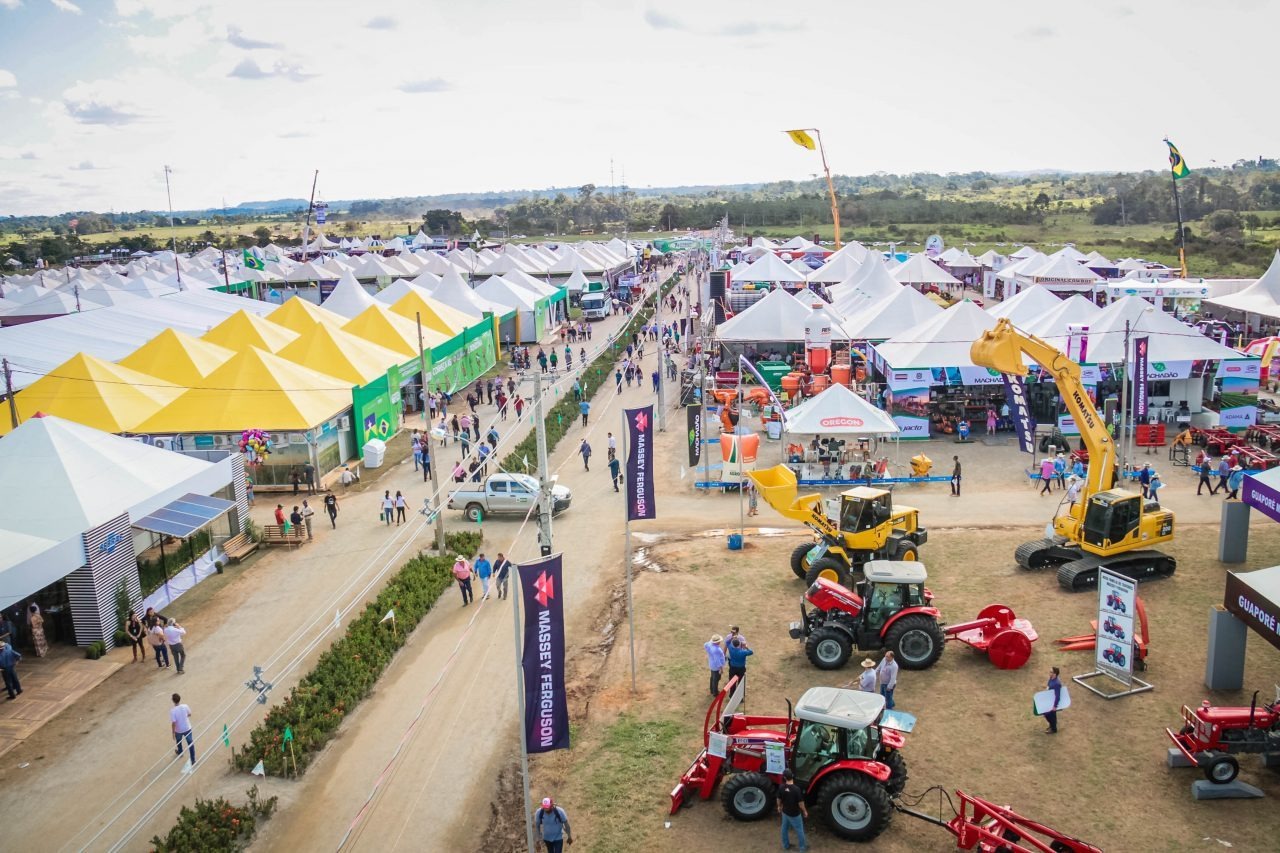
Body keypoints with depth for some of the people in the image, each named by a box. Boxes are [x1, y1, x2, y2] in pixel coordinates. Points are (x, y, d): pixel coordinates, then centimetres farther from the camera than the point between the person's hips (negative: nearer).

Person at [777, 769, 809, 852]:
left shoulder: (781, 788, -14)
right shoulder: (796, 789, -30)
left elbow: (779, 799, 0)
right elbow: (800, 803, -23)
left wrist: (779, 806, 21)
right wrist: (805, 811, -5)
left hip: (785, 812, 5)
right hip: (795, 814, -5)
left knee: (785, 829, 22)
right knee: (799, 830, 15)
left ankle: (786, 845, 37)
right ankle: (803, 847, 29)